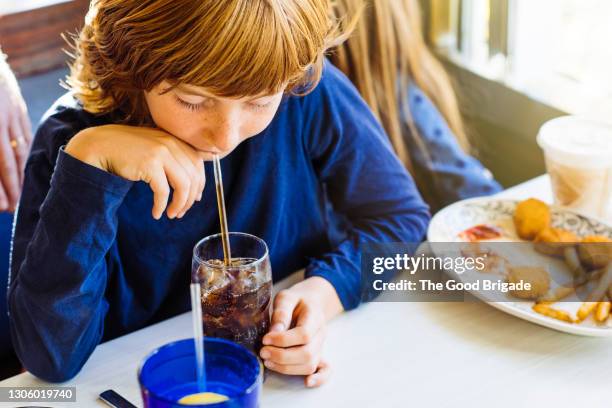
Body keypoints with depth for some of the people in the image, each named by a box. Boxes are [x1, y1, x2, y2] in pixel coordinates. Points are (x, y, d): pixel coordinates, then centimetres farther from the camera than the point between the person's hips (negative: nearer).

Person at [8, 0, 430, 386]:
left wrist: (327, 290, -20)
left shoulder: (309, 94, -16)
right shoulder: (73, 136, -18)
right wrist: (87, 162, -30)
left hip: (289, 372, 2)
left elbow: (402, 216, -2)